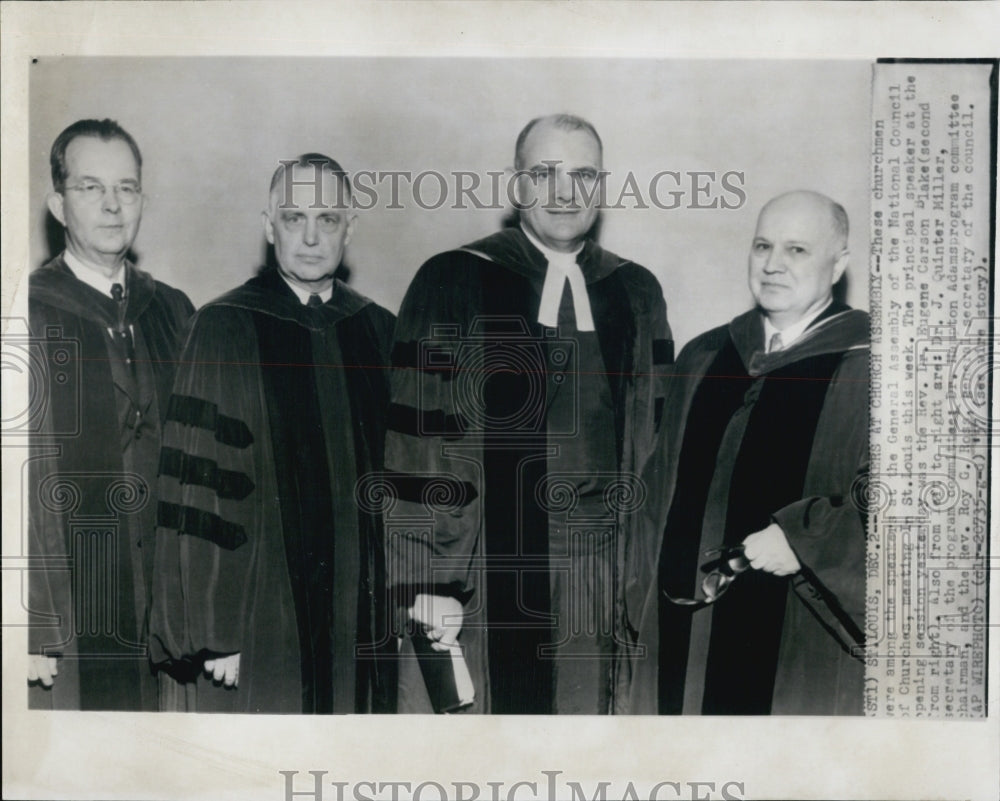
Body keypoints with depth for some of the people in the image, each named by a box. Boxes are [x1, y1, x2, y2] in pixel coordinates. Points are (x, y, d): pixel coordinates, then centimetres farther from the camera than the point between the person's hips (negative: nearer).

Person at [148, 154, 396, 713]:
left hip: (363, 615, 4)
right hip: (262, 620, -4)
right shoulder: (226, 329, -7)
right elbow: (197, 487, -10)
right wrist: (213, 633, -13)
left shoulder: (380, 331, 6)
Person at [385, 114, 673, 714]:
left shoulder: (637, 295, 9)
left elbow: (657, 439, 10)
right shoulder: (452, 285, -2)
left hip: (601, 583, 3)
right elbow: (416, 444, -6)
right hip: (480, 580, -3)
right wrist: (429, 577, -11)